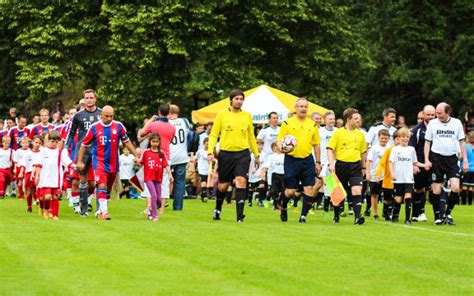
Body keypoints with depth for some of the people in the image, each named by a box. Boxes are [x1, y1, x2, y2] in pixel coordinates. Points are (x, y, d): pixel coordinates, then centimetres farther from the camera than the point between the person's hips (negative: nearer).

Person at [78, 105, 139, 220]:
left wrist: (135, 155, 9)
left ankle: (100, 211, 26)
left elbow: (126, 142, 12)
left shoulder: (118, 126, 0)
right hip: (99, 161, -3)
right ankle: (104, 211, -21)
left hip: (113, 162, 3)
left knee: (108, 189, 12)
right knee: (102, 186, -19)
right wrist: (80, 161, 1)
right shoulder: (94, 128, -6)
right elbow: (84, 145, 3)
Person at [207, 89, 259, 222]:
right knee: (223, 185, 7)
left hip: (243, 154, 1)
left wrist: (256, 155, 19)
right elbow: (213, 135, 2)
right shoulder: (222, 115, 1)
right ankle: (218, 209, 34)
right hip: (225, 154, -1)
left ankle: (240, 215, -18)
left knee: (241, 180, -17)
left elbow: (251, 137, 17)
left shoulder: (247, 116, 8)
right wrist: (210, 152, -9)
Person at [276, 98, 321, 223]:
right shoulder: (287, 123, 0)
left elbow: (316, 144, 15)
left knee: (309, 189, -7)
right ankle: (283, 208, 28)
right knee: (290, 191, -2)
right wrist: (282, 148, -22)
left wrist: (318, 162, 12)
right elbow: (279, 141, 0)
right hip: (292, 160, -3)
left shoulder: (312, 125, 10)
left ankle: (303, 215, 4)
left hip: (307, 160, 3)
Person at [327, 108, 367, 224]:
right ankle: (336, 216, 28)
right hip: (341, 165, -2)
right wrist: (331, 163, -14)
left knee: (357, 190, -15)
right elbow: (330, 149, -2)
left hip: (355, 166, 2)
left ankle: (357, 217, -20)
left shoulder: (360, 134, 10)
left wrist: (363, 167, 21)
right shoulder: (338, 133, -1)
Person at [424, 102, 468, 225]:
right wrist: (426, 160, -4)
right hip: (436, 158, 0)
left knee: (456, 187, -13)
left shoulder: (457, 123, 4)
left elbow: (461, 142, 10)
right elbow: (427, 142, 7)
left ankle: (448, 213, 5)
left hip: (451, 158, 0)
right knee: (436, 190, -2)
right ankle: (438, 217, 9)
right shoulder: (432, 123, 3)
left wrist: (465, 161, 5)